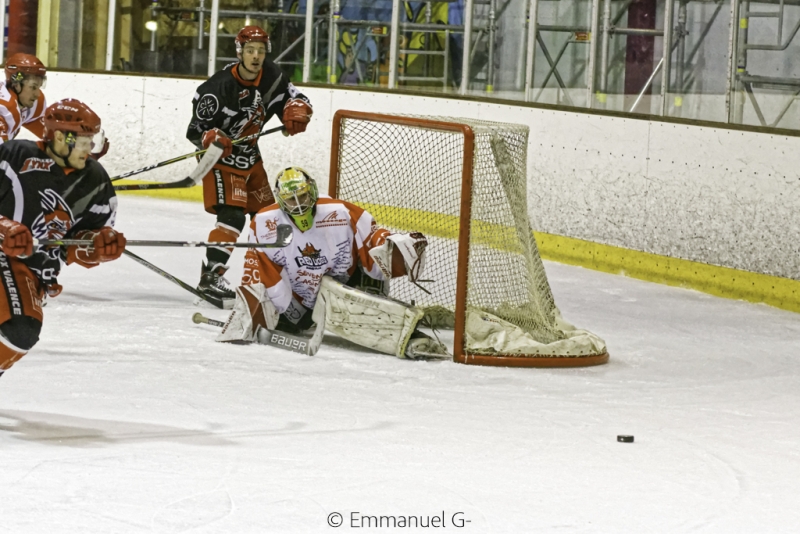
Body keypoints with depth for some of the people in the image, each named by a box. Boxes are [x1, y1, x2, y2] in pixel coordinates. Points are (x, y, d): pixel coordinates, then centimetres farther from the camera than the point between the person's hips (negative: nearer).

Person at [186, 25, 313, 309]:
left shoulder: (270, 76, -8)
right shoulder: (217, 88, -26)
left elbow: (293, 97, 1)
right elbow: (195, 131, -21)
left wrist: (295, 112, -23)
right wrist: (212, 139, -42)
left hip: (250, 156, 8)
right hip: (221, 159, -8)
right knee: (232, 215, -22)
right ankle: (210, 277, -23)